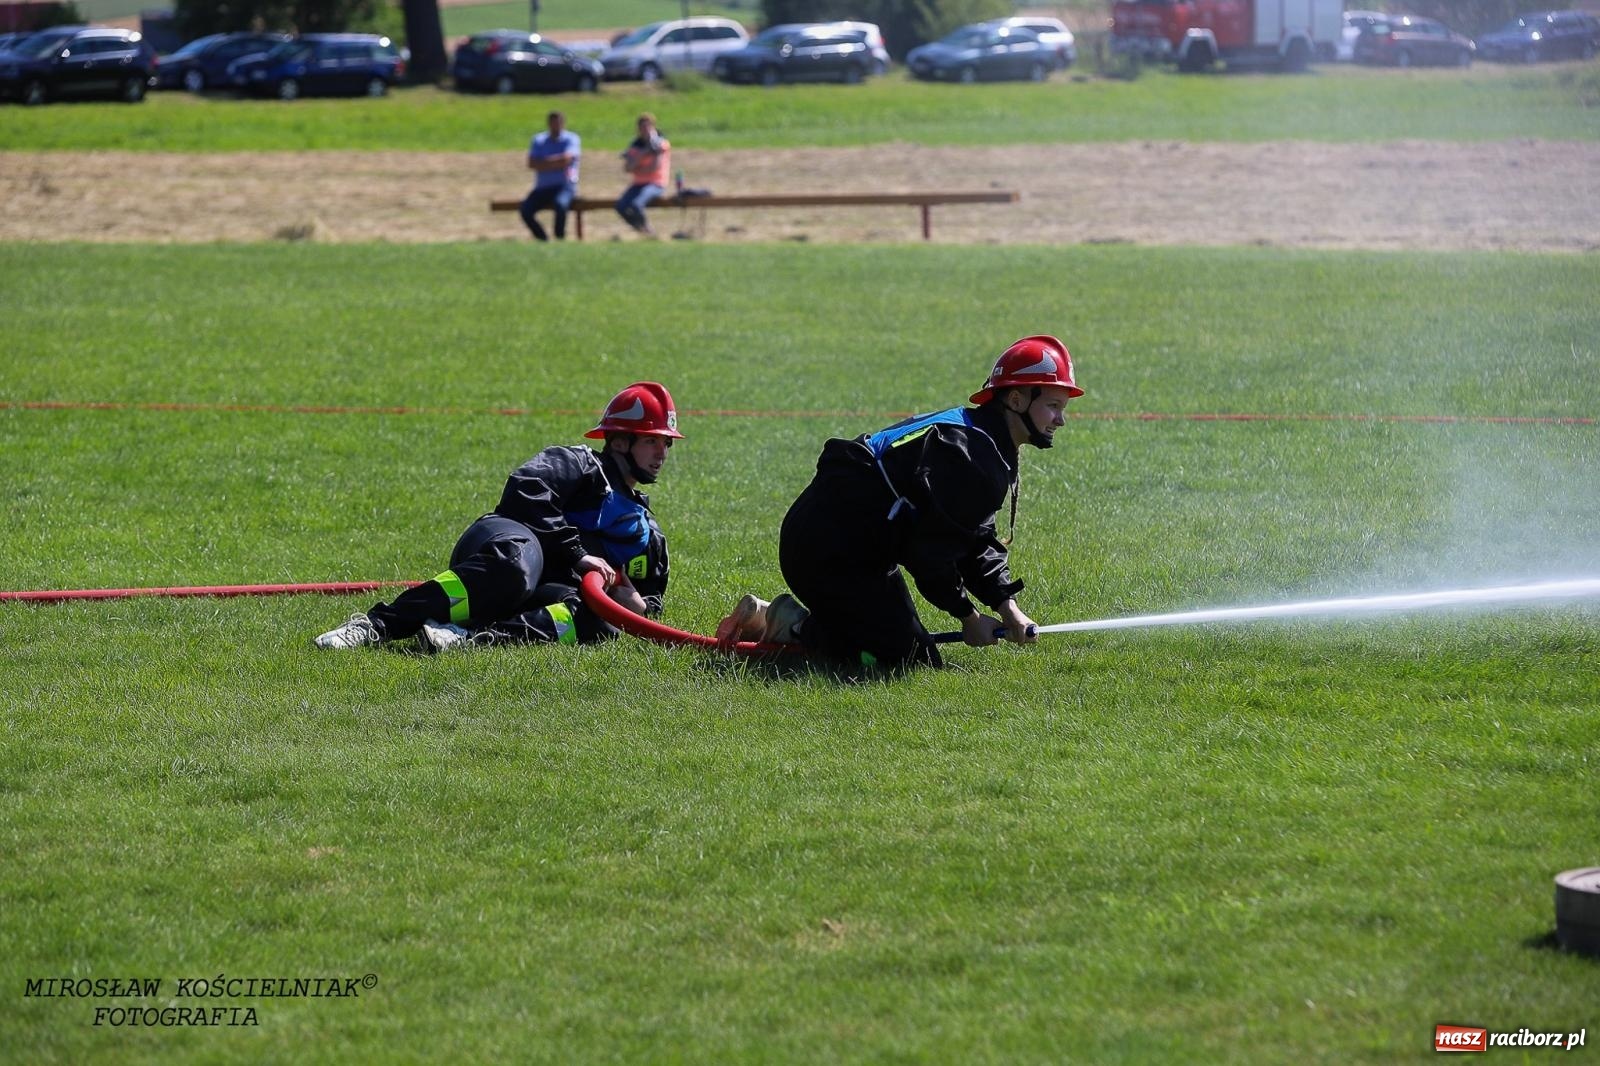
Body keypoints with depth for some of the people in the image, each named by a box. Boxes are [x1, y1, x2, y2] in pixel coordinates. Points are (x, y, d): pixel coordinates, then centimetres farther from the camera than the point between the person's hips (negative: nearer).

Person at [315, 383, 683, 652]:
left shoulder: (648, 534, 33)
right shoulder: (580, 464, 12)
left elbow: (652, 597, 36)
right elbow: (526, 488, -7)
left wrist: (639, 606, 8)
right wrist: (577, 555, -14)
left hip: (543, 596, 5)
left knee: (598, 621, -32)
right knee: (513, 562, -44)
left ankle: (473, 636, -47)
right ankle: (378, 625, -46)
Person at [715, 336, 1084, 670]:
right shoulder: (970, 455, -20)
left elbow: (976, 541, 16)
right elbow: (930, 549, -22)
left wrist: (1007, 607, 3)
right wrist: (968, 616, -9)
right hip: (832, 550, -11)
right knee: (911, 656, -11)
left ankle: (768, 618, 14)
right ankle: (795, 625, -5)